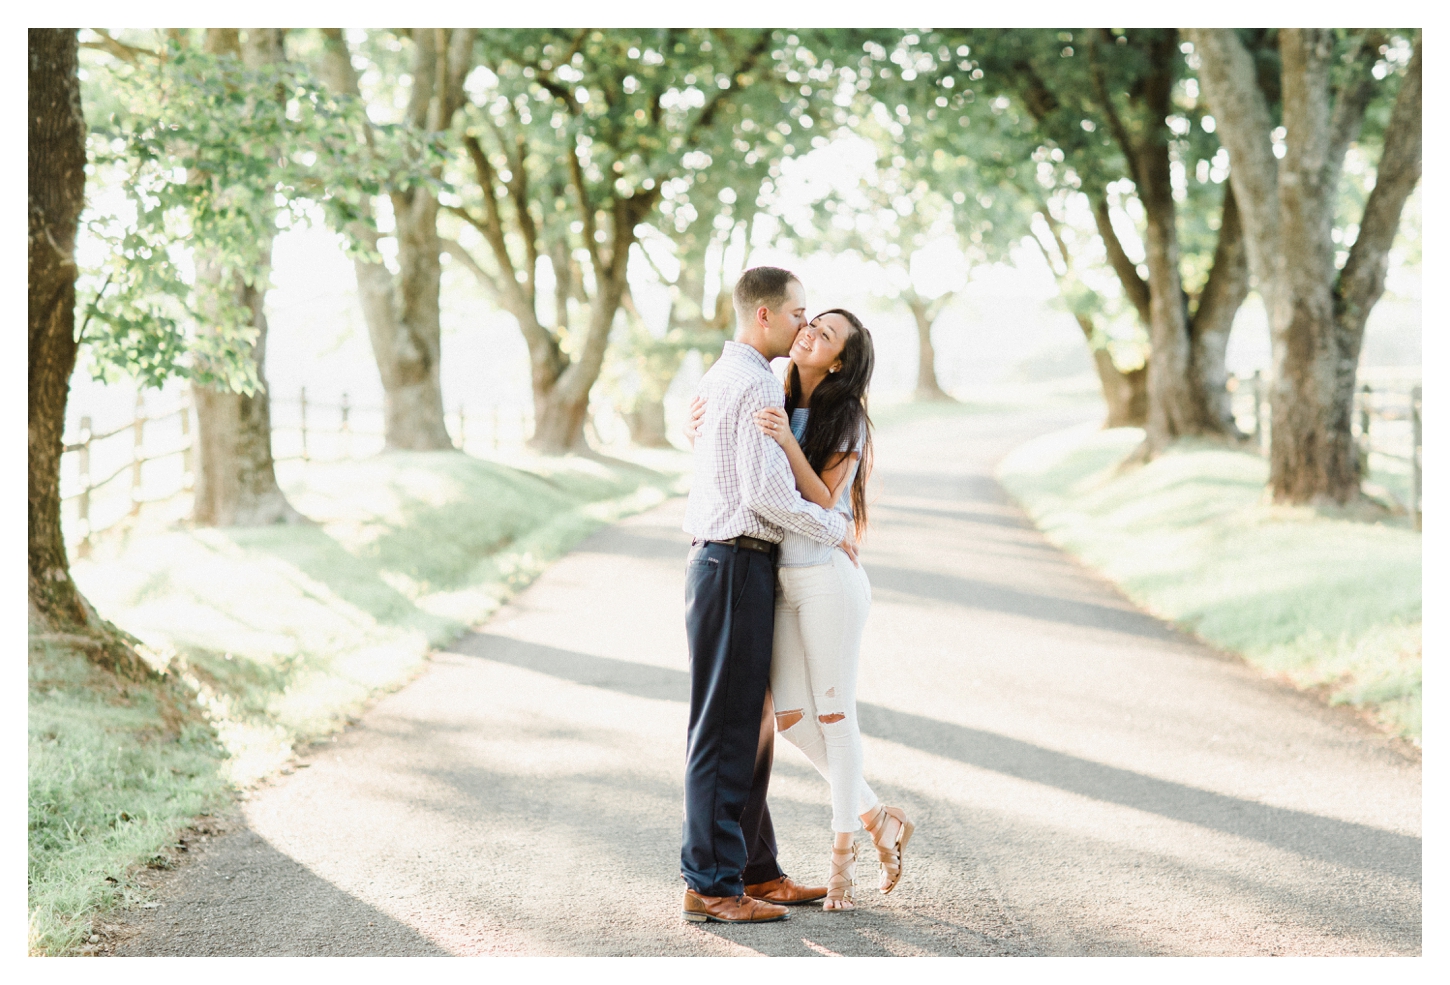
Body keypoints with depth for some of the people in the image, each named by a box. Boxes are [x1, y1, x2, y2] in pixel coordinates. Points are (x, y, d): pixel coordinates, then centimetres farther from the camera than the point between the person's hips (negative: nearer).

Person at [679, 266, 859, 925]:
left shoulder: (718, 377, 17)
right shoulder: (757, 385, -15)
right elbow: (766, 493, -22)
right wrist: (834, 529, -9)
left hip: (719, 561, 10)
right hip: (737, 567, -10)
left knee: (750, 726, 14)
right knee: (725, 730, -7)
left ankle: (753, 870, 21)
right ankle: (710, 885, -3)